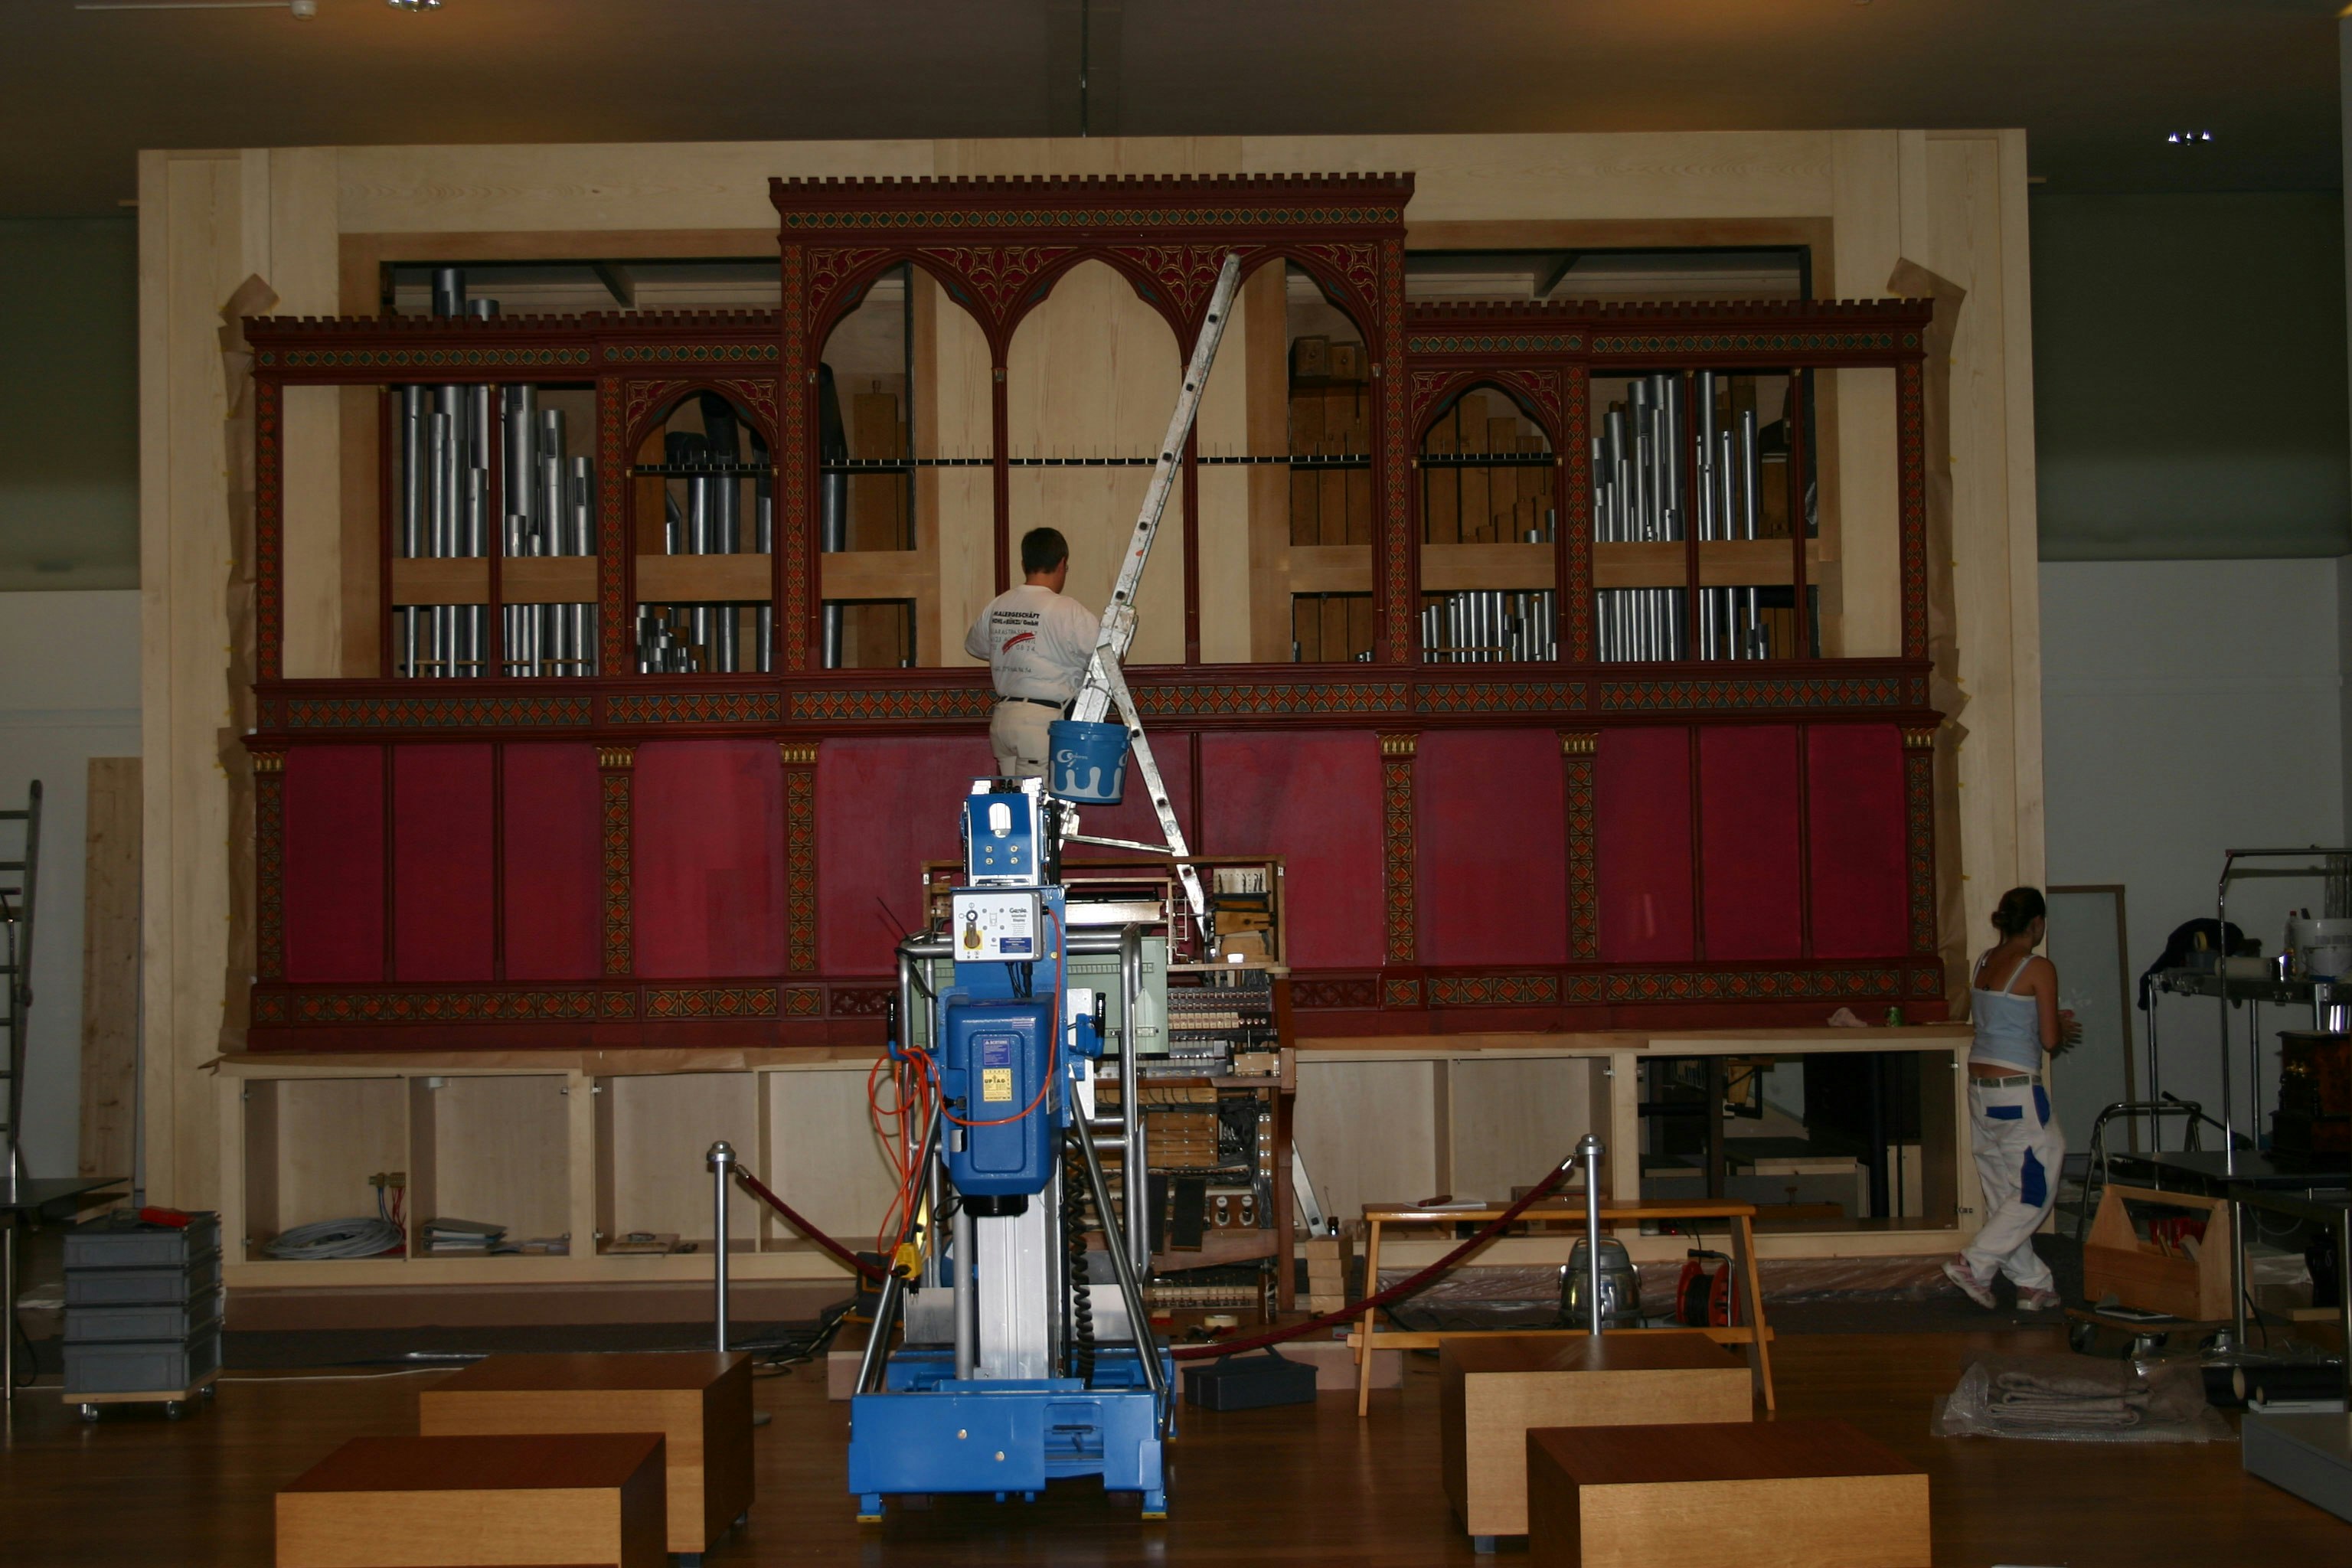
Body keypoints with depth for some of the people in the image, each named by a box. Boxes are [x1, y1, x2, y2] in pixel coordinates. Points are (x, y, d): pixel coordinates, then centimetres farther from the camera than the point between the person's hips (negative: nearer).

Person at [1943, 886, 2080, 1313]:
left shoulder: (1985, 961, 8)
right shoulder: (2039, 969, -12)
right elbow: (2049, 1040, -13)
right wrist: (2063, 1029, 10)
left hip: (1979, 1084, 8)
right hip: (2017, 1090, -8)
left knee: (2003, 1193, 11)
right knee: (2035, 1190, 4)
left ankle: (2032, 1283, 18)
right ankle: (1975, 1265, -2)